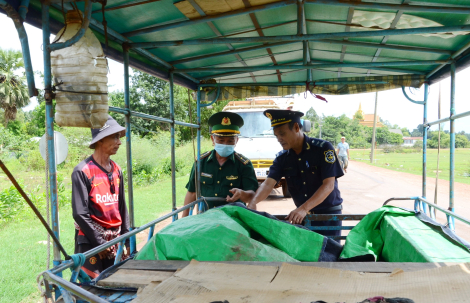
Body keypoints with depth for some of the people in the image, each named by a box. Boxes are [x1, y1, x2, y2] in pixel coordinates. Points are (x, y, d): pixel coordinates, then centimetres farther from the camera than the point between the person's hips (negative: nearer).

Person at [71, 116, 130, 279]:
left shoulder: (117, 170, 7)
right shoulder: (82, 171, -12)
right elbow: (80, 213, -14)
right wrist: (100, 242, -12)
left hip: (114, 242, 6)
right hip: (90, 243, -6)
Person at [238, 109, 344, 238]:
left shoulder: (323, 148, -13)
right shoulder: (282, 158, 0)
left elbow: (329, 185, -19)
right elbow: (269, 183, -11)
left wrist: (304, 208, -30)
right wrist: (253, 202, -32)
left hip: (328, 213, -3)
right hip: (302, 215, 4)